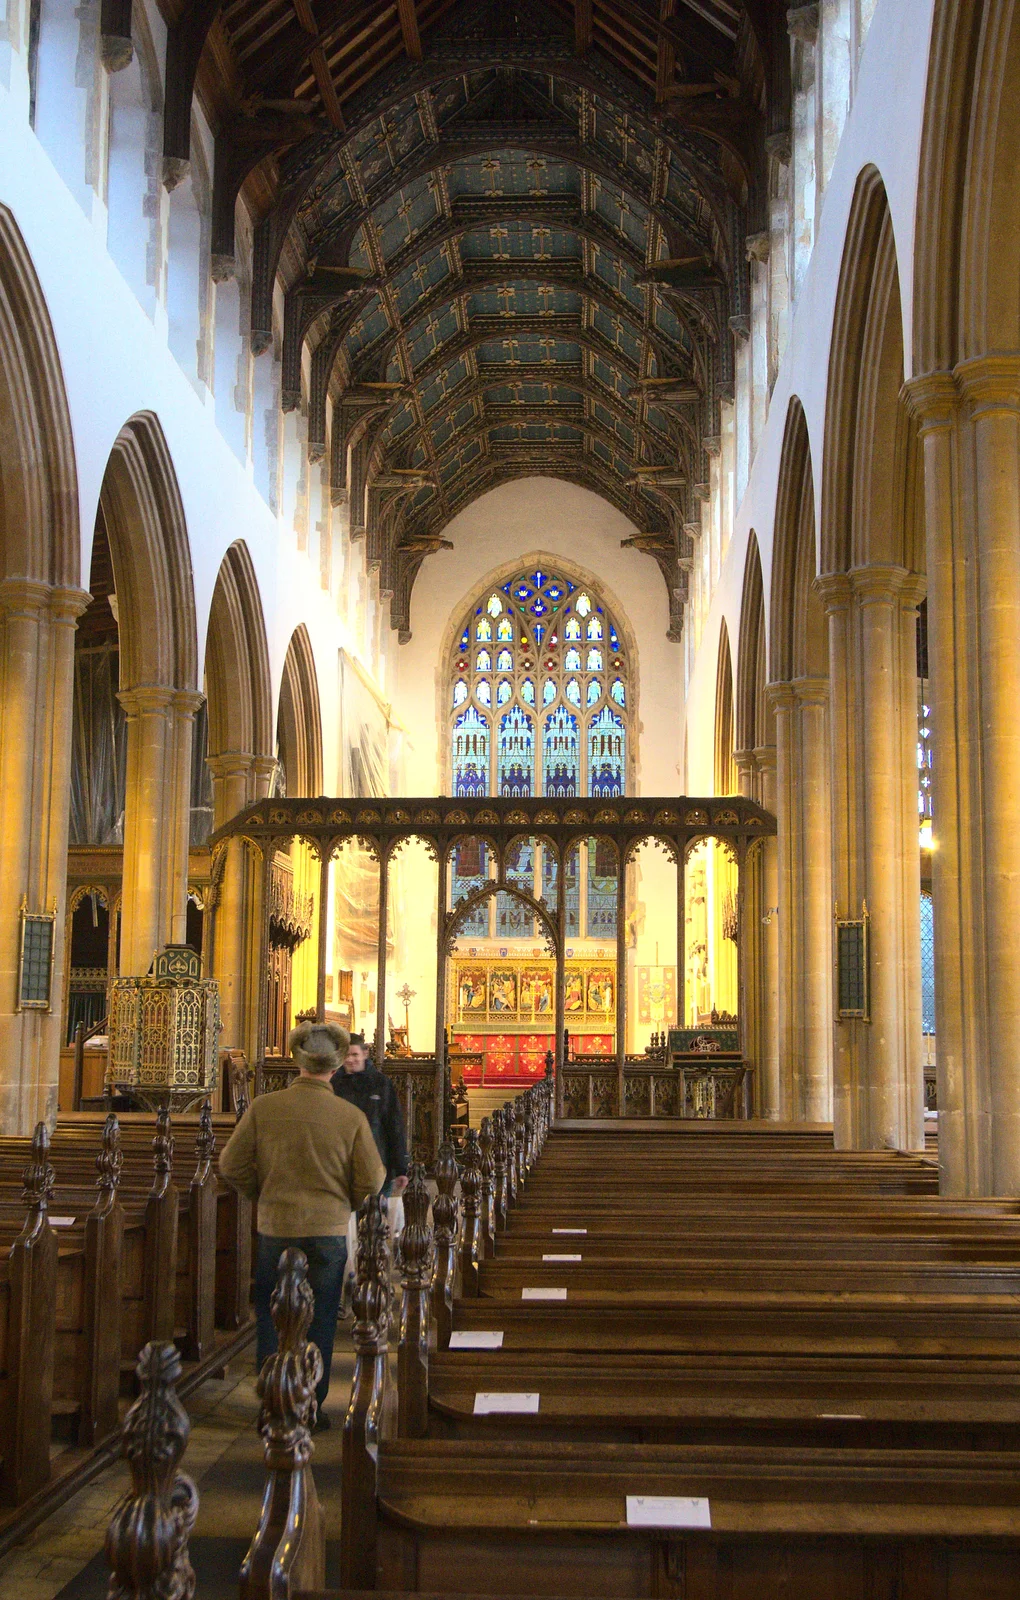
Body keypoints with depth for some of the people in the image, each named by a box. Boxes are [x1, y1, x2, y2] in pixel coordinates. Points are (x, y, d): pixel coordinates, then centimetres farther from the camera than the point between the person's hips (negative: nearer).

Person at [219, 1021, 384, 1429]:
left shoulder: (263, 1108, -8)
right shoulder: (351, 1116, -10)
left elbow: (231, 1166, -3)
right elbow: (371, 1181, -5)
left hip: (275, 1227, 0)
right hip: (328, 1230, 0)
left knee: (271, 1318, 14)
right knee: (319, 1321, 12)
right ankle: (311, 1407, 18)